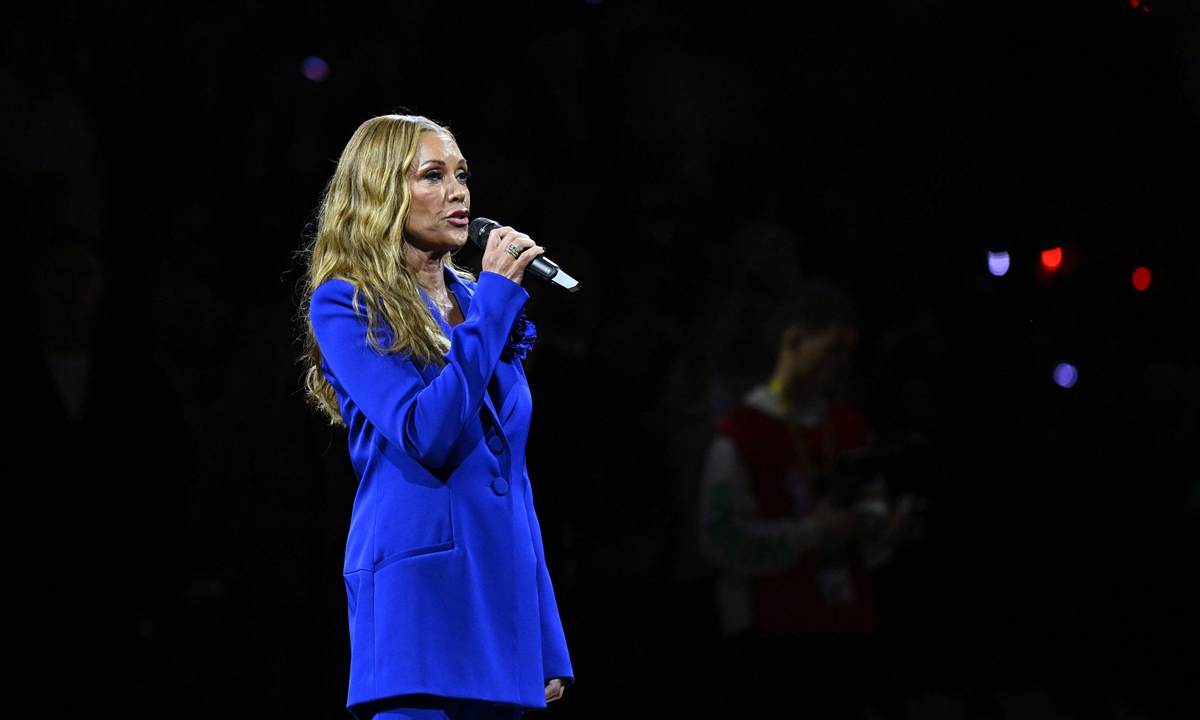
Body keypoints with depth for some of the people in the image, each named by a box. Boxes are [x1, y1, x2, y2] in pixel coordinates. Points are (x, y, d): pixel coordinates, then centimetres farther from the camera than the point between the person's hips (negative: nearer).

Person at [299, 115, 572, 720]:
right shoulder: (345, 306, -2)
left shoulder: (479, 305, 17)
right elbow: (427, 437, -16)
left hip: (500, 592, 6)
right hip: (418, 596, -6)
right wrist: (493, 299, -11)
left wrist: (549, 649, 15)